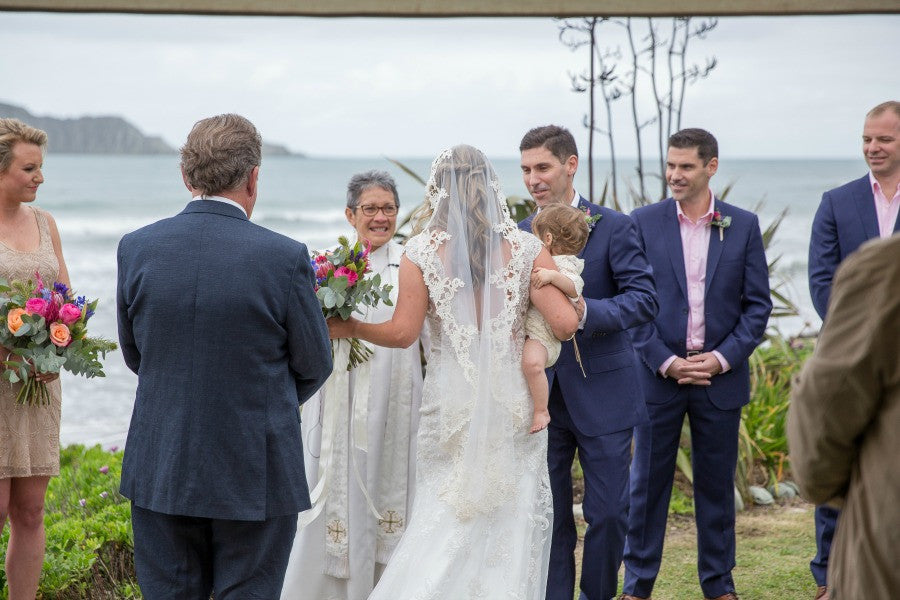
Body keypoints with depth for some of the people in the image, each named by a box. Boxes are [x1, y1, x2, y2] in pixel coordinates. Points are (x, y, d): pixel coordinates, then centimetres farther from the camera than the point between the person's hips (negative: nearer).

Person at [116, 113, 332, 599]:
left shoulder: (136, 248, -4)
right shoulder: (284, 258, -14)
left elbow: (134, 354, 8)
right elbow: (314, 366, -2)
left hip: (160, 471, 3)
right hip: (255, 472, -3)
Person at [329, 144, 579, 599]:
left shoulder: (422, 251, -4)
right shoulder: (525, 248, -3)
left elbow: (402, 332, -9)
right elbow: (564, 324, -9)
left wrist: (349, 328, 7)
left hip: (451, 404, 0)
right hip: (513, 404, 0)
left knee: (444, 520, 10)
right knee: (514, 522, 10)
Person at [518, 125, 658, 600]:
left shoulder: (613, 227, -5)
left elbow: (645, 298, -13)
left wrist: (584, 311, -27)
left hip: (602, 395, -3)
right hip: (541, 397, 3)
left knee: (608, 513, 3)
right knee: (547, 516, 6)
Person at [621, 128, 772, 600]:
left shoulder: (743, 225, 2)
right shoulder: (644, 222, -1)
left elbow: (757, 304, 2)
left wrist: (722, 358, -10)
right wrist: (664, 361, -11)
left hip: (721, 377, 1)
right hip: (659, 375, -1)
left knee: (717, 485, 10)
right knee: (647, 483, 4)